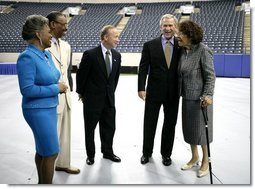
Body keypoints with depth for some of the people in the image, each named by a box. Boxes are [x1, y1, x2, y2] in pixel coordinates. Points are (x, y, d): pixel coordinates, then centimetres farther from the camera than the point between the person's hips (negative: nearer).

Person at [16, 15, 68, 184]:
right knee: (51, 152, -1)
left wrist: (59, 86, 0)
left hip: (49, 108, 9)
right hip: (38, 111, -8)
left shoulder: (46, 54, 6)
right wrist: (56, 88, -19)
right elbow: (27, 89, -25)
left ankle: (42, 182, 36)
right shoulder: (27, 57, -20)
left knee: (43, 150, 20)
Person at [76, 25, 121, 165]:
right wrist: (81, 93, 2)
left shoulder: (117, 55, 1)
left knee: (109, 127, 14)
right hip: (92, 99, -5)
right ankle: (90, 155, 29)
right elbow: (81, 75, -7)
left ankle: (107, 152, 34)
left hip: (109, 99, 5)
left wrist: (111, 92, 13)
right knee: (90, 128, 10)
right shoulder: (90, 54, -16)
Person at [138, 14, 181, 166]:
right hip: (154, 92, -1)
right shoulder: (150, 45, -2)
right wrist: (141, 88, -11)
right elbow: (143, 68, -3)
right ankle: (147, 152, 30)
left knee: (170, 125, 12)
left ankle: (166, 154, 30)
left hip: (173, 93, 1)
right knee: (149, 124, 10)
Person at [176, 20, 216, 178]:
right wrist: (180, 92, 10)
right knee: (189, 128, 15)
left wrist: (208, 95, -25)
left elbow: (210, 76, -15)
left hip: (200, 98, -6)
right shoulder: (183, 51, 5)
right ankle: (195, 157, 35)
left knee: (201, 129, 6)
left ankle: (205, 161, 26)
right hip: (187, 97, 7)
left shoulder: (203, 50, -15)